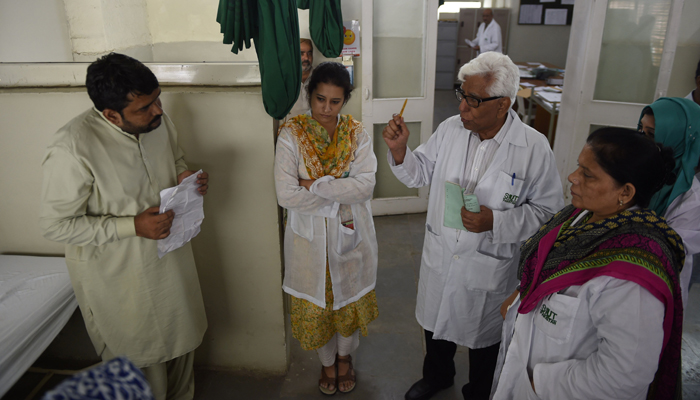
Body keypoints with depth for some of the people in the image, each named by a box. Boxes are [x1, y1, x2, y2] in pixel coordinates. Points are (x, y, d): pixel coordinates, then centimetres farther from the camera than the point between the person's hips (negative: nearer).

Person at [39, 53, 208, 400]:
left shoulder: (159, 121, -9)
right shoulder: (72, 147, -28)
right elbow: (55, 225, -21)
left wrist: (186, 176, -12)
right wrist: (133, 226, -27)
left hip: (171, 259, 7)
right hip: (117, 278, -6)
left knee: (181, 342, 26)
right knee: (140, 362, 15)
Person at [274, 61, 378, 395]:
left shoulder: (356, 134, -7)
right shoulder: (291, 135, -12)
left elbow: (365, 185, -19)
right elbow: (286, 195, -20)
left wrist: (316, 185, -23)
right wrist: (339, 194, -18)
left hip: (350, 233, 1)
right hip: (310, 237, -1)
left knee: (349, 296, 18)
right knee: (317, 301, 16)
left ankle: (345, 356, 47)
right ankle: (327, 361, 44)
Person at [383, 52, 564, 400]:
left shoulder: (534, 147, -19)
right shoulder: (450, 128, -8)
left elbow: (548, 210, -14)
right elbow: (420, 174, 3)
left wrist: (495, 222, -27)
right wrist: (399, 149, -16)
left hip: (488, 267, -4)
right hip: (439, 256, 4)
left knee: (483, 337, 21)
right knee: (436, 321, 27)